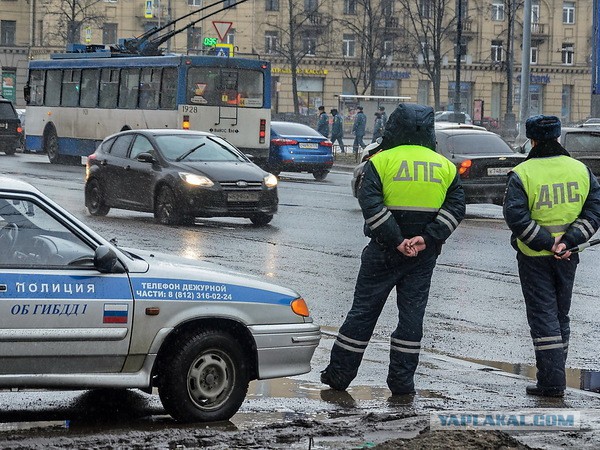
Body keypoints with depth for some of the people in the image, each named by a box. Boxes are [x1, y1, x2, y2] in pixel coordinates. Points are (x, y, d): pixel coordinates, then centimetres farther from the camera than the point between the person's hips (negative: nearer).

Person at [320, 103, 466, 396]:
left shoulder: (381, 161, -4)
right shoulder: (445, 166, 7)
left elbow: (370, 204, -15)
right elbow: (455, 207, -2)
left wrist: (396, 241, -15)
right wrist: (427, 238, -11)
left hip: (384, 251, -2)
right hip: (424, 255, 2)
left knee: (364, 310, 6)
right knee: (412, 314, 8)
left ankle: (339, 374, 12)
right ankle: (402, 380, 8)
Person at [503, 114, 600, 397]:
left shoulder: (522, 174, -11)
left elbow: (515, 216, -19)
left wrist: (546, 243, -15)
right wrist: (568, 241, -10)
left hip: (534, 257, -4)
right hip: (568, 257, 4)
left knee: (543, 315, 0)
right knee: (560, 315, 16)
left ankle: (552, 382, -6)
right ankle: (554, 375, 22)